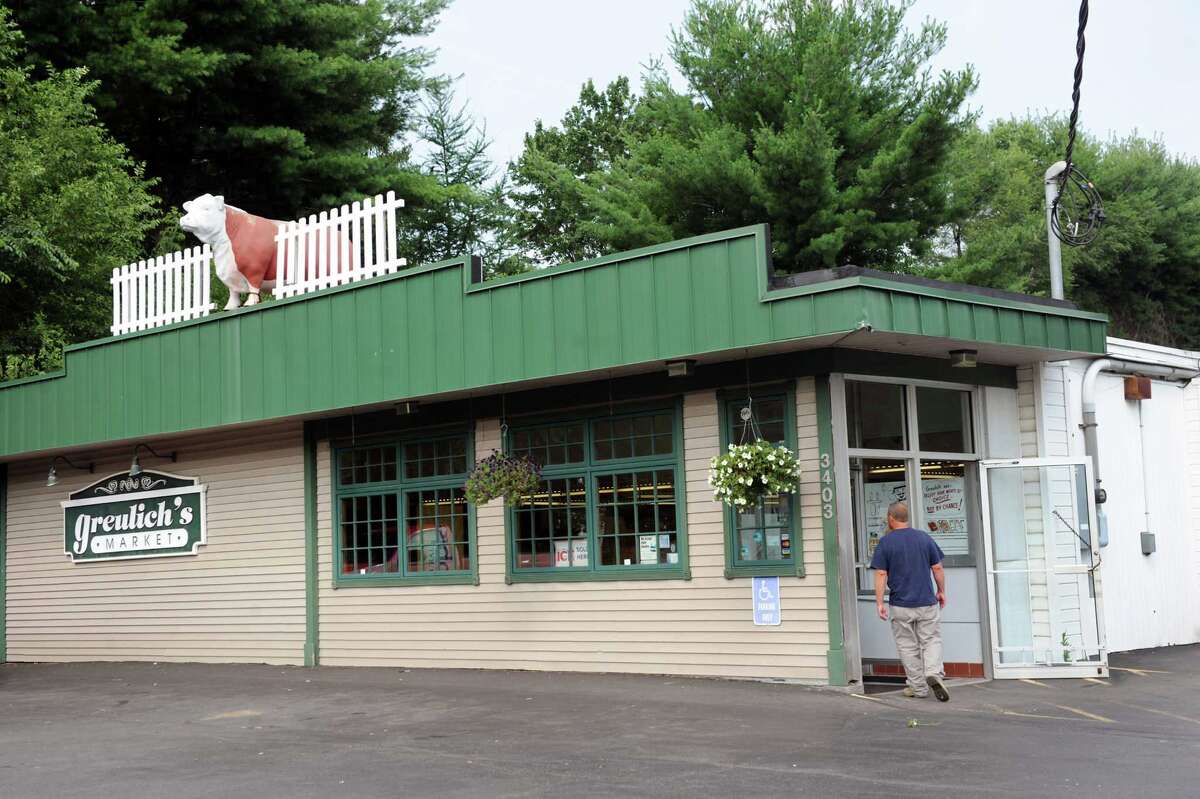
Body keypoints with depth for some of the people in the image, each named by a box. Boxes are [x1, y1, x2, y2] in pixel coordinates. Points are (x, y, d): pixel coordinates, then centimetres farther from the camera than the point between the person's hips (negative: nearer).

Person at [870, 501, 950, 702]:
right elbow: (937, 568, 4)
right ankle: (934, 672, -16)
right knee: (932, 640, 8)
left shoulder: (885, 542, -6)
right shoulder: (924, 538, 2)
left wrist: (879, 602, -5)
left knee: (908, 647, 9)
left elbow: (881, 574, -9)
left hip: (900, 606, -1)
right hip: (927, 602, 2)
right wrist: (941, 591, 17)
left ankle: (918, 687, 12)